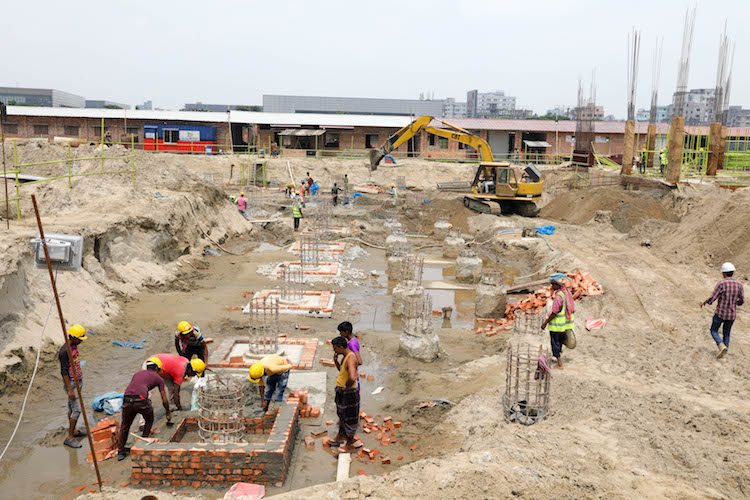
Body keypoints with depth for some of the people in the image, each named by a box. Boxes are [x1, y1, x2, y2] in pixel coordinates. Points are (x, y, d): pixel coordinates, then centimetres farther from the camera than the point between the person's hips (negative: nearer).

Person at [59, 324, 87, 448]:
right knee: (77, 409, -9)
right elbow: (64, 372, -22)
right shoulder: (64, 351, -23)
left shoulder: (74, 346, 6)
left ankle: (72, 431, 29)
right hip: (71, 383, -9)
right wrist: (70, 390, -22)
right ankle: (69, 437, -2)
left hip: (78, 381, 9)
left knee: (72, 407, 18)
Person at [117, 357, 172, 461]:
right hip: (141, 400, -4)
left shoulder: (138, 373, 33)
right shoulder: (158, 378, 21)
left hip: (127, 399, 4)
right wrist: (168, 413, 41)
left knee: (125, 426, 23)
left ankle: (120, 452, 22)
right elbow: (164, 400, 24)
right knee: (149, 421, 25)